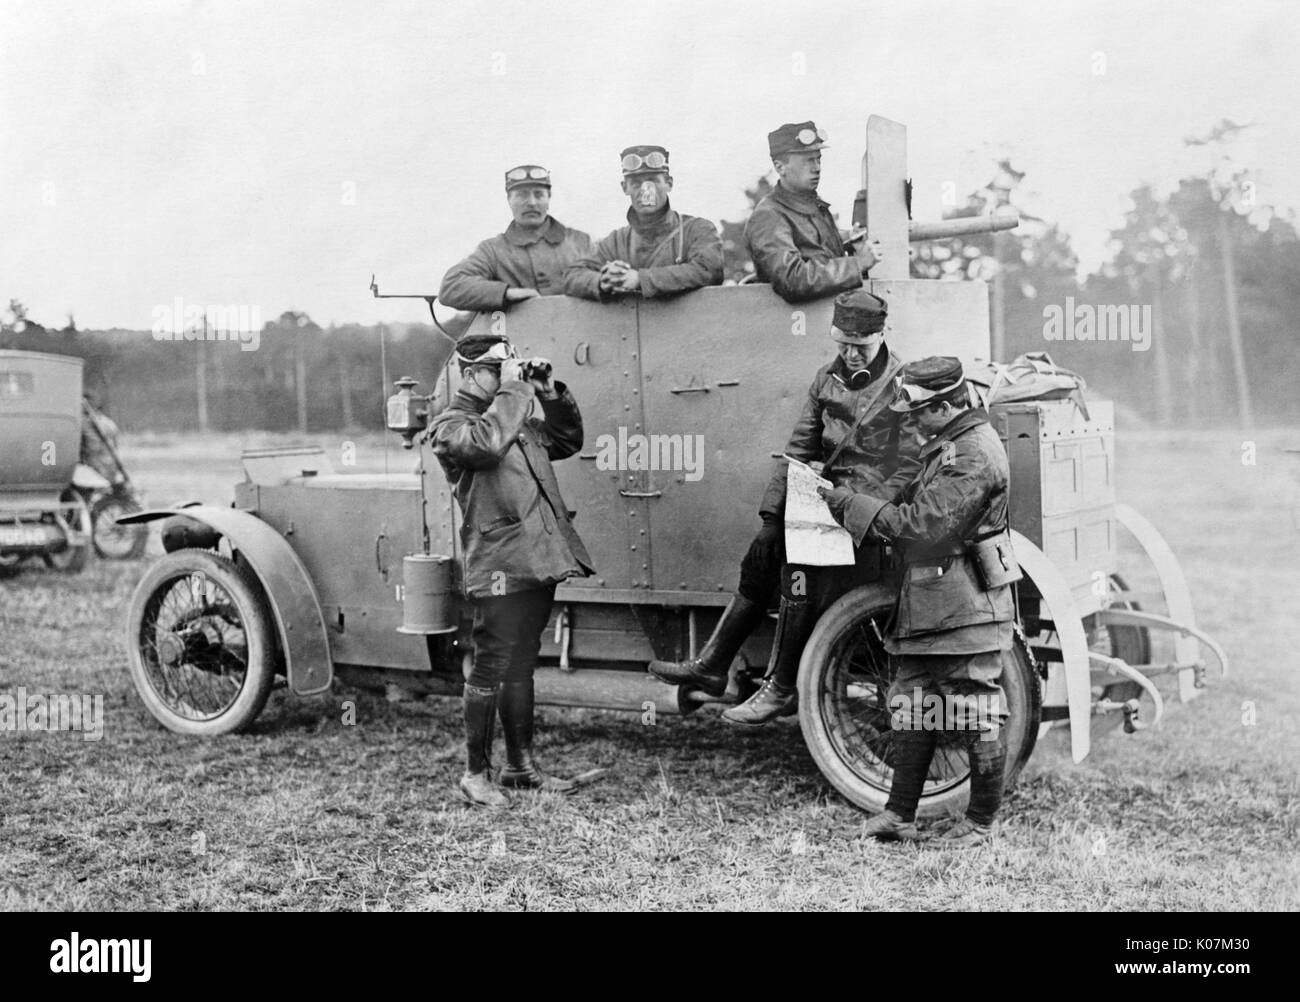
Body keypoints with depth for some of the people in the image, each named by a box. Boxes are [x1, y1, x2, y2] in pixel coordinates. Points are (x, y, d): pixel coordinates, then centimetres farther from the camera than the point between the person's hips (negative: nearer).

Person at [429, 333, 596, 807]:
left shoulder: (521, 422, 19)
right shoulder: (450, 425, -5)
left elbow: (569, 439, 28)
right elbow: (485, 442, -26)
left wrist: (550, 394, 14)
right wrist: (513, 390, -17)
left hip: (537, 564, 8)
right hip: (499, 568, -8)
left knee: (521, 669, 15)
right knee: (491, 670, -5)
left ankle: (520, 766, 24)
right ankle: (475, 774, 6)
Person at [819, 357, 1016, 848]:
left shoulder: (972, 456, -19)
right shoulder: (949, 443, 14)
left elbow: (923, 525, -23)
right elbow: (917, 508, 16)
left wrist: (853, 505, -16)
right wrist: (857, 499, 5)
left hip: (967, 610, -10)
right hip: (926, 605, 10)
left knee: (977, 715, 3)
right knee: (911, 706, 12)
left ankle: (981, 821, 15)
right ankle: (901, 812, 19)